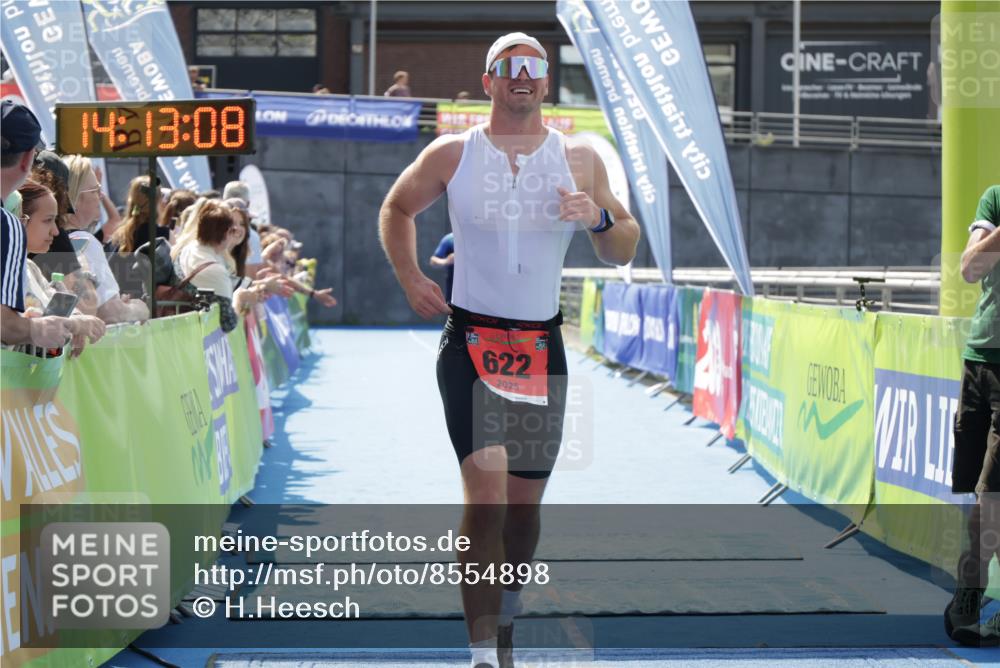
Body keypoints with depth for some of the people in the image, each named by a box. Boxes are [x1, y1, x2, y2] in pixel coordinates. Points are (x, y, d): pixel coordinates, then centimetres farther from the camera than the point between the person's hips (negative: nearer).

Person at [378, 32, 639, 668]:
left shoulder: (579, 159, 5)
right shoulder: (451, 155, 1)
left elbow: (625, 251, 11)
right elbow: (396, 210, 18)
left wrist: (600, 218, -11)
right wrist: (411, 278, 5)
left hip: (542, 346, 3)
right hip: (470, 341, -3)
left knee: (525, 499, 10)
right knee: (486, 488, -18)